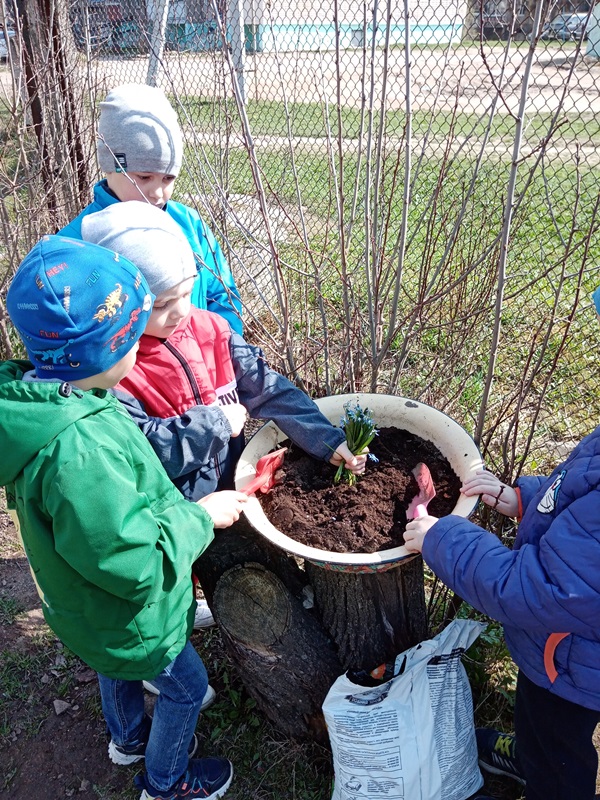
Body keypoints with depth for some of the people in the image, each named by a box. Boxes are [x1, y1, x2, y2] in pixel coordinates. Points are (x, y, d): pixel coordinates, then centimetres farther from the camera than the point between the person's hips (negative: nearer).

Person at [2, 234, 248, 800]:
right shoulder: (81, 450, -45)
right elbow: (136, 564, -35)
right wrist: (201, 516, -22)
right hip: (128, 619, -8)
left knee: (118, 669, 34)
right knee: (186, 686, 20)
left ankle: (129, 738, 63)